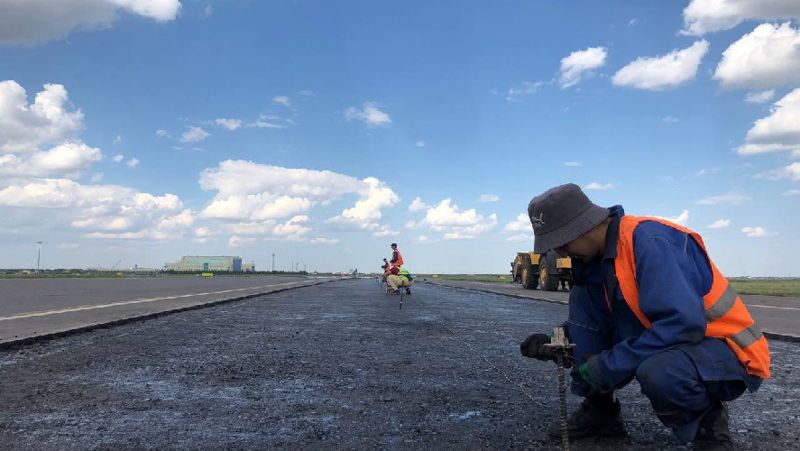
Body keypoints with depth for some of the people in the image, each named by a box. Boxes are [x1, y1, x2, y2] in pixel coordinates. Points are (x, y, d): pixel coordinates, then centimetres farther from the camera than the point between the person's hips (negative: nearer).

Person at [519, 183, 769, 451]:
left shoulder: (649, 241, -25)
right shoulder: (597, 255, 1)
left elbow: (684, 324, -34)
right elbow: (591, 322, 11)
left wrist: (608, 365, -28)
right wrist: (556, 343, -7)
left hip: (725, 351, -8)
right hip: (665, 344, 8)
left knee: (658, 372, -40)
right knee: (580, 298, -3)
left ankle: (707, 422, -4)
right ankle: (599, 411, 3)